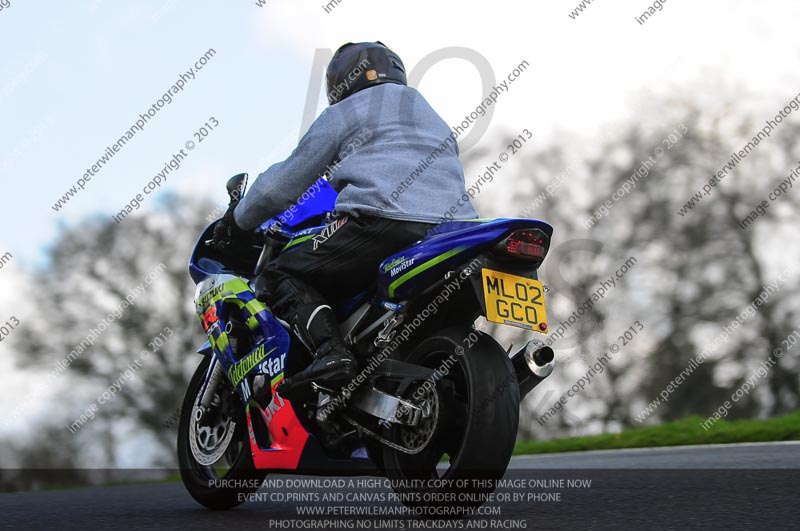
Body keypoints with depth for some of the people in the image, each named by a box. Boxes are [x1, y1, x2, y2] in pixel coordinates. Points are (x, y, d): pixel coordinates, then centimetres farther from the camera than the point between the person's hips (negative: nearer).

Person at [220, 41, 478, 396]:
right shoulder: (438, 122, 36)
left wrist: (238, 220, 33)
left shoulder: (343, 114, 17)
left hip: (381, 221, -6)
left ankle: (329, 351, -22)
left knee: (279, 277, 4)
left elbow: (285, 182, 17)